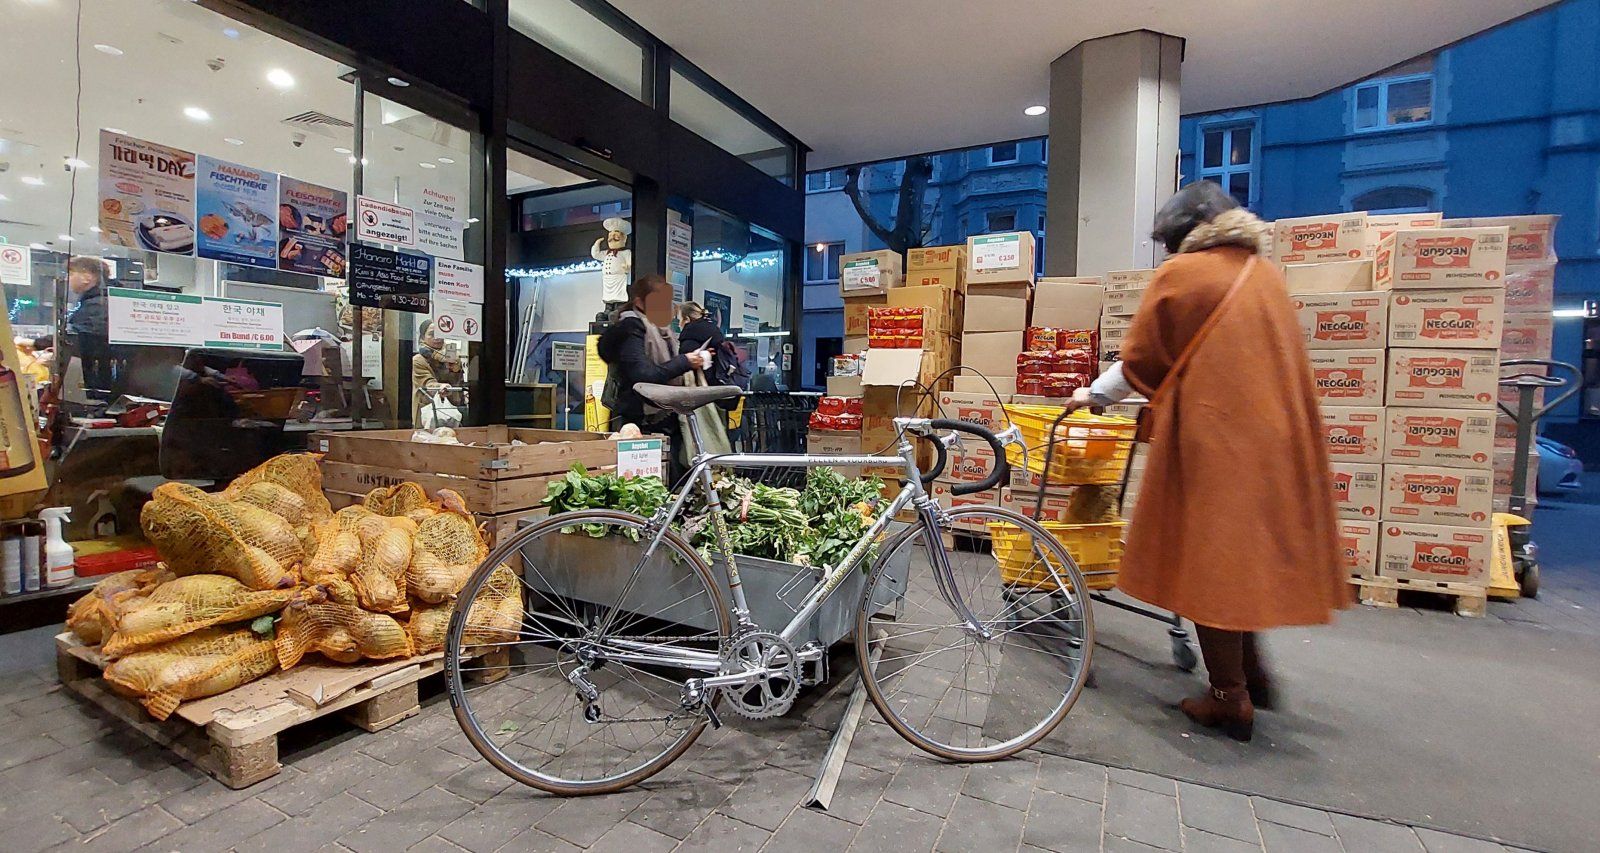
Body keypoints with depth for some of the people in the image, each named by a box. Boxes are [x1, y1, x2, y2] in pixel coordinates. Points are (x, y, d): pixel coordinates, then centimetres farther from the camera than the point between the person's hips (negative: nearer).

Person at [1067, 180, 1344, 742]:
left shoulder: (1181, 275, -5)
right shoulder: (1265, 274, 14)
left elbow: (1140, 361, 0)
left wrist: (1094, 395, 17)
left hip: (1212, 436, -7)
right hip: (1274, 435, 7)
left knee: (1209, 555, 3)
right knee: (1248, 549, 20)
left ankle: (1229, 699, 11)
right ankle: (1251, 670, 27)